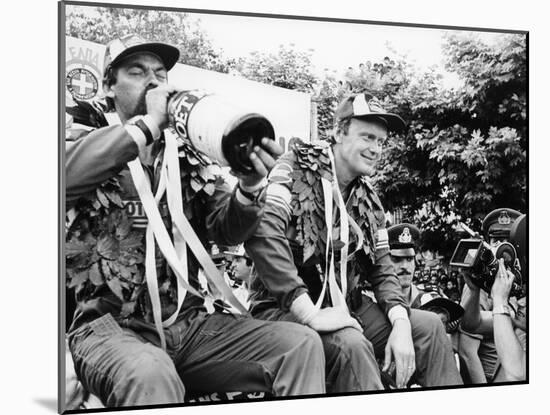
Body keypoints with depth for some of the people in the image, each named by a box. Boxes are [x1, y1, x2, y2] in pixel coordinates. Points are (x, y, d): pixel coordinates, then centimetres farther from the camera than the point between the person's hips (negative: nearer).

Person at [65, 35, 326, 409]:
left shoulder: (187, 157, 16)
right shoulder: (88, 143, 6)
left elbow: (228, 231, 4)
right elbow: (67, 173, -21)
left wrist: (250, 186, -18)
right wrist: (149, 123, -13)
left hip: (189, 323, 5)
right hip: (109, 327, -4)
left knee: (302, 343, -13)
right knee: (150, 375, -39)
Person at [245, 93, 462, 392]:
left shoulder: (367, 198, 12)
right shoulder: (296, 169, -12)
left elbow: (381, 267, 12)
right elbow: (263, 232, -28)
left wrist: (400, 323, -9)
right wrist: (310, 314, -31)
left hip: (345, 308, 8)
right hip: (286, 309, -7)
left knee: (428, 326, 1)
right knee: (350, 343, -34)